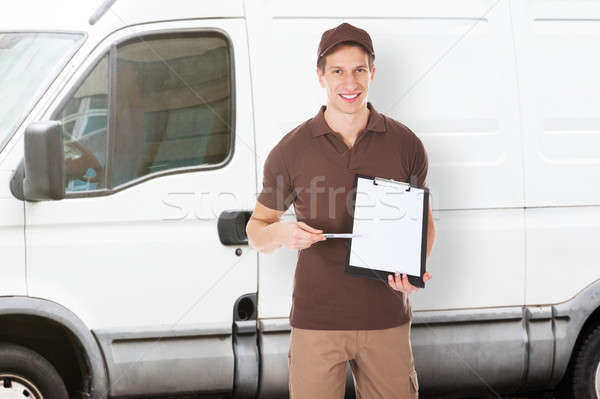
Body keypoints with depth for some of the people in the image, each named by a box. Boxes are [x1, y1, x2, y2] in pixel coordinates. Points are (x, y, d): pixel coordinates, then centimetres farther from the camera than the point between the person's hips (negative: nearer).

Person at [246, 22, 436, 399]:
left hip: (386, 321, 1)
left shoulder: (406, 145, 3)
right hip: (316, 321, -1)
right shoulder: (291, 150, 0)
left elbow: (423, 222, 13)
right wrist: (280, 233, -16)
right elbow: (256, 229, 8)